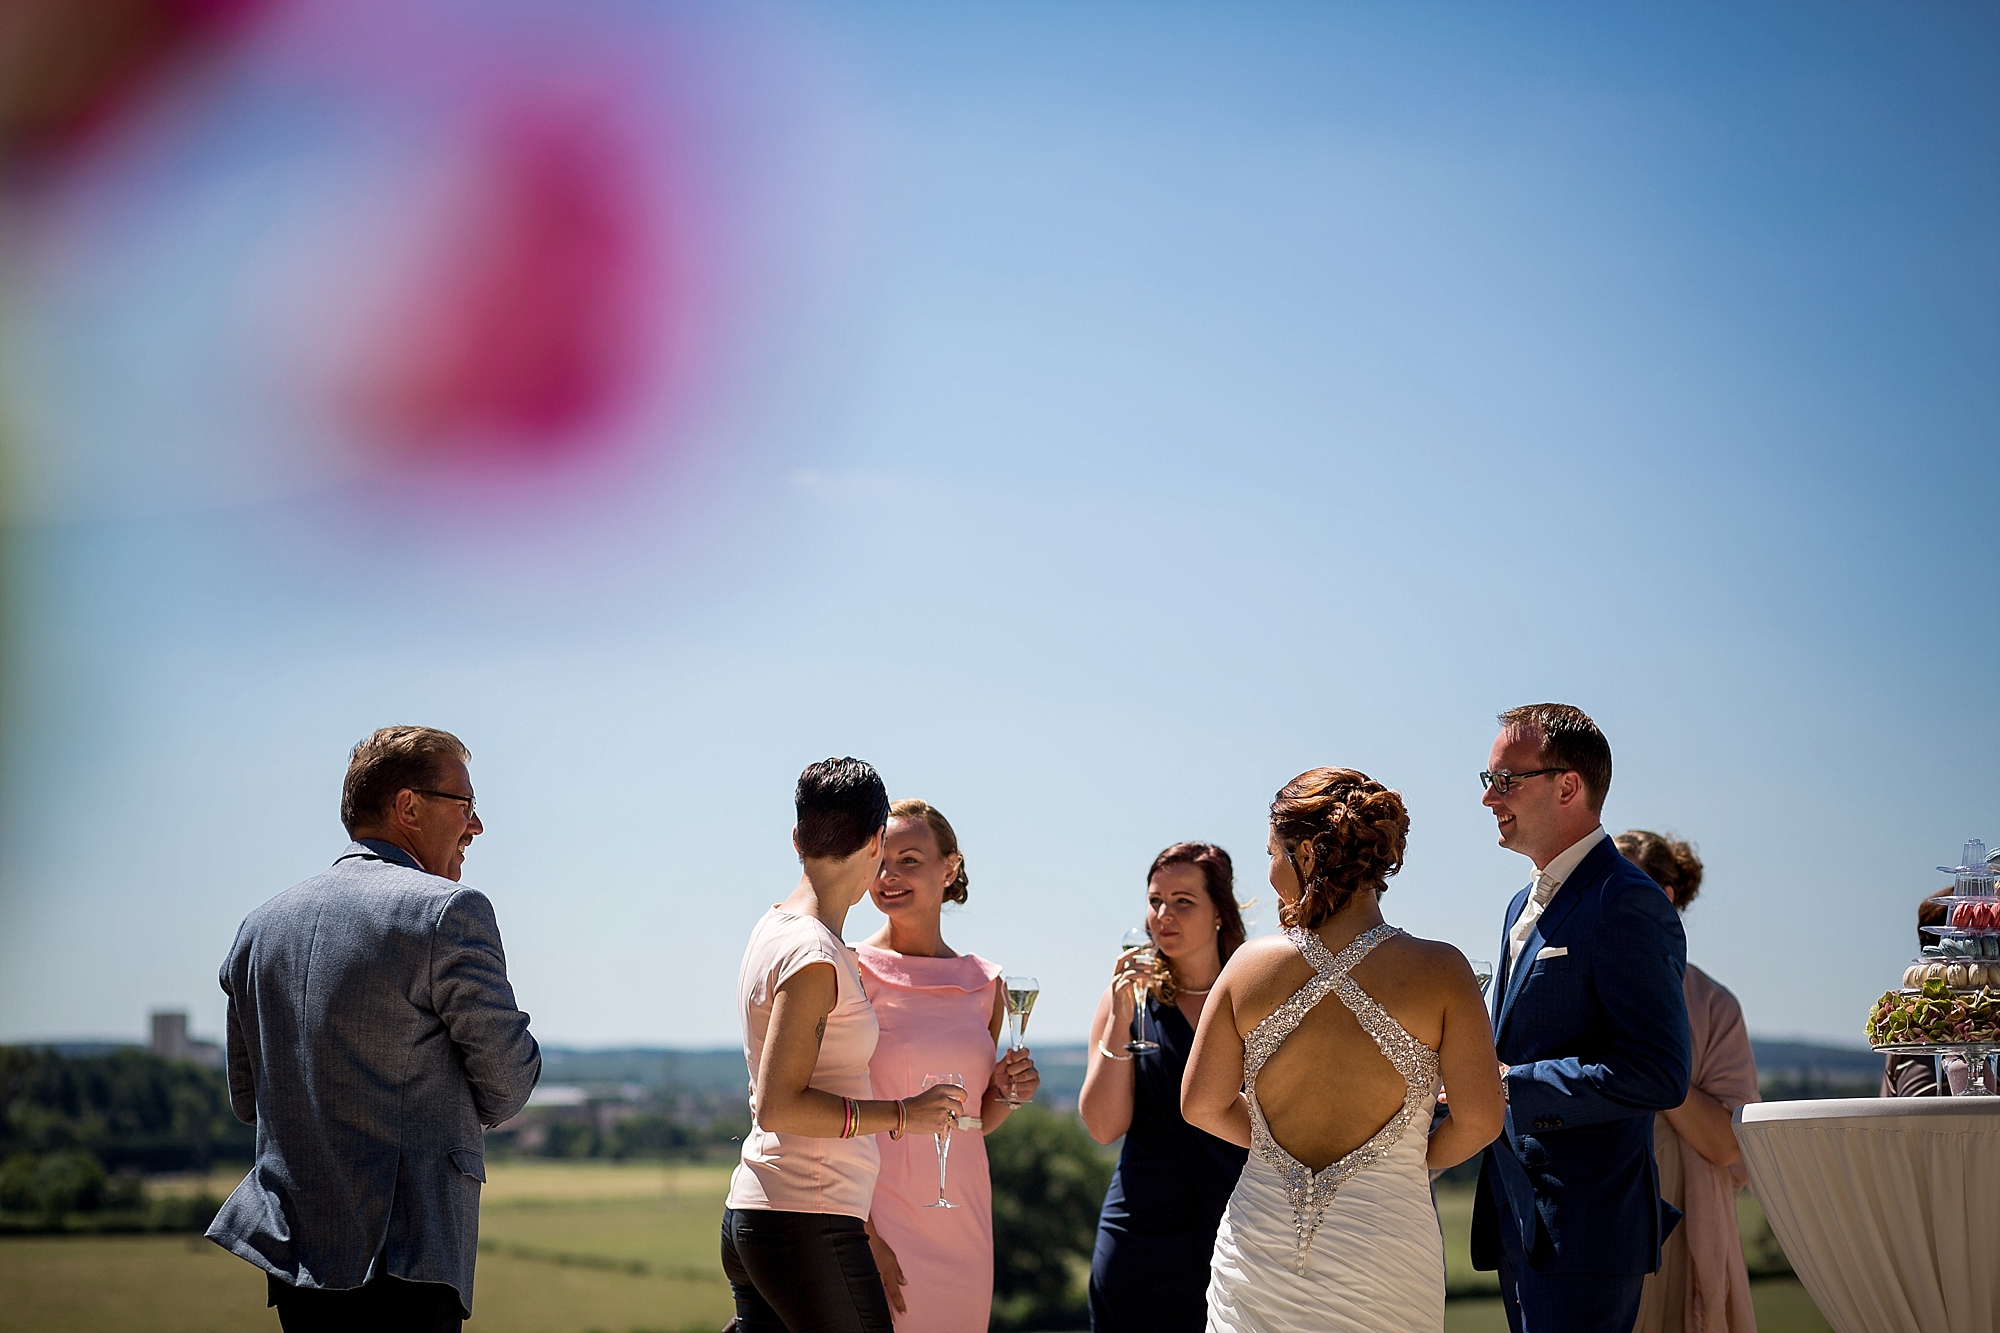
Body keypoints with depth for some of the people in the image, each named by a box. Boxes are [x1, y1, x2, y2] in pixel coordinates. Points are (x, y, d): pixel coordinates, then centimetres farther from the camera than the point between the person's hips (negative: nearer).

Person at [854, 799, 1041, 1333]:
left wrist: (1006, 1092, -2)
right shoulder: (854, 972, -6)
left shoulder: (986, 984, 9)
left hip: (962, 1214, 5)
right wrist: (862, 1237, -19)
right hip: (881, 1207, -5)